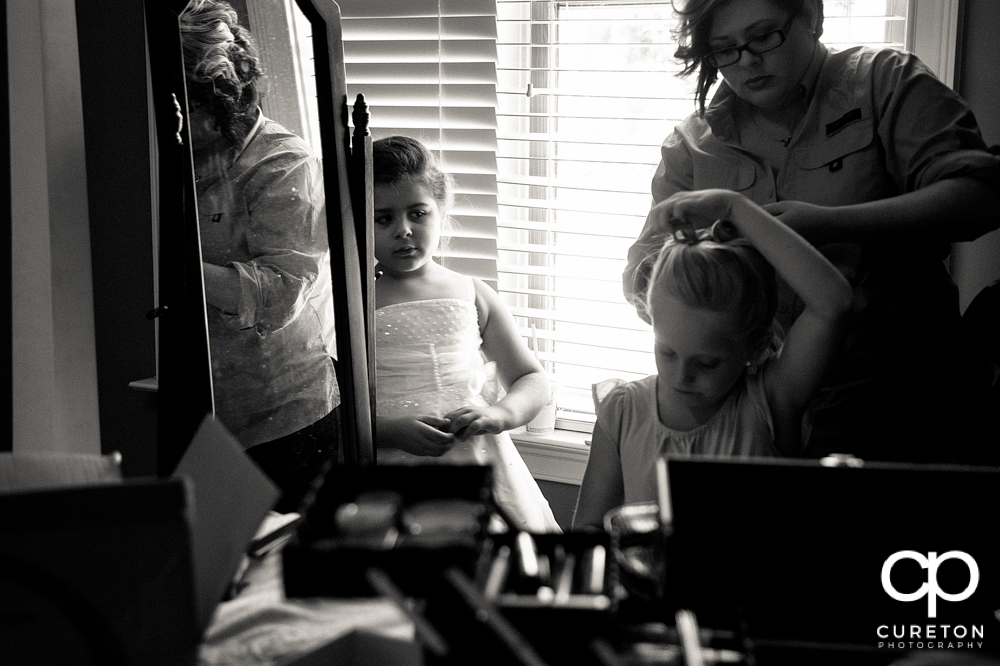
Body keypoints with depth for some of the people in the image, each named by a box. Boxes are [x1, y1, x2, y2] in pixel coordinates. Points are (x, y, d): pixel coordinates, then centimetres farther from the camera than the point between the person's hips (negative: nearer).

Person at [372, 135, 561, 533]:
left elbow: (533, 380, 16)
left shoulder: (473, 295, 11)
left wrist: (501, 414, -5)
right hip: (391, 464, -2)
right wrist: (391, 431, -17)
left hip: (479, 459, 3)